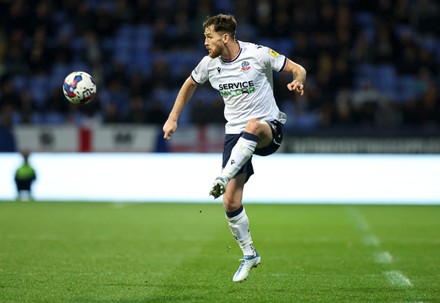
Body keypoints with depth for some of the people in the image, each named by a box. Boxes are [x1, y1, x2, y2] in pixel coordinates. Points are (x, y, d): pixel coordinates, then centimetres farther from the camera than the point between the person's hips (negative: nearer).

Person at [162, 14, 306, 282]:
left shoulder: (258, 54, -10)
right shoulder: (209, 64, 4)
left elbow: (298, 69, -5)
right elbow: (190, 84, 24)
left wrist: (298, 82, -28)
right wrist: (173, 118, 22)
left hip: (268, 130, -4)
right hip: (235, 134, 4)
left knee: (253, 126, -43)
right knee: (230, 202, -7)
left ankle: (223, 178, -47)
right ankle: (249, 255, 11)